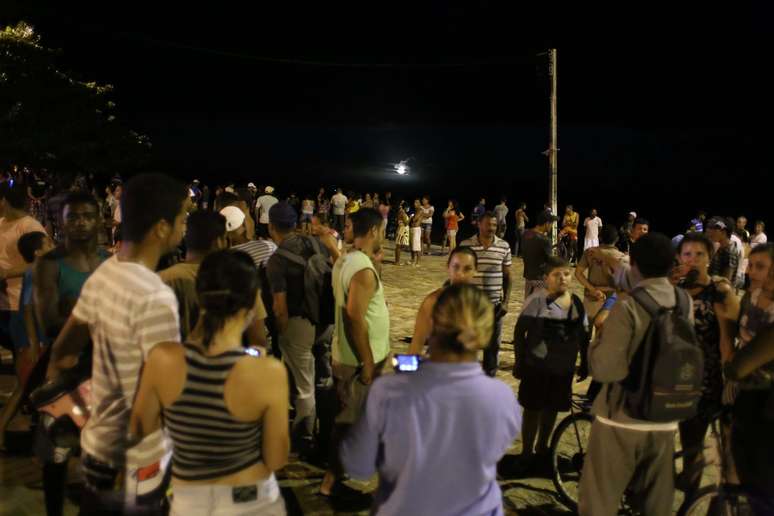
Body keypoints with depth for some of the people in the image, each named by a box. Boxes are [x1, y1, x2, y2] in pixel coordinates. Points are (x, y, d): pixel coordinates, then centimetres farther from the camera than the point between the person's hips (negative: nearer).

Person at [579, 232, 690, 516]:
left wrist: (595, 343, -1)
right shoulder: (686, 303, 0)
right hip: (665, 419, 6)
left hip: (622, 418, -5)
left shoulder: (628, 307, -18)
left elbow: (604, 370, -23)